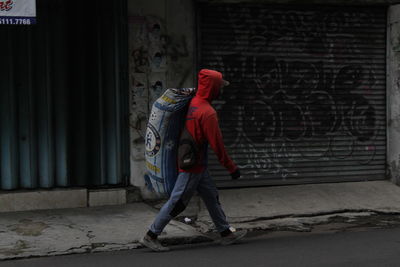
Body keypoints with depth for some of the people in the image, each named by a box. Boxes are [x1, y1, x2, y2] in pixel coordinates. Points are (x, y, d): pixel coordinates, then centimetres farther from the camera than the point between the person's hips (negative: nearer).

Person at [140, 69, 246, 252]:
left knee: (212, 197, 16)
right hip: (193, 165, -9)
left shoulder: (192, 104, 4)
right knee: (177, 203, -1)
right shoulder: (208, 113, -22)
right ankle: (150, 236, 7)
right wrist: (232, 168, -10)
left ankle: (226, 233, 25)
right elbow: (217, 144, -19)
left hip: (198, 166, 9)